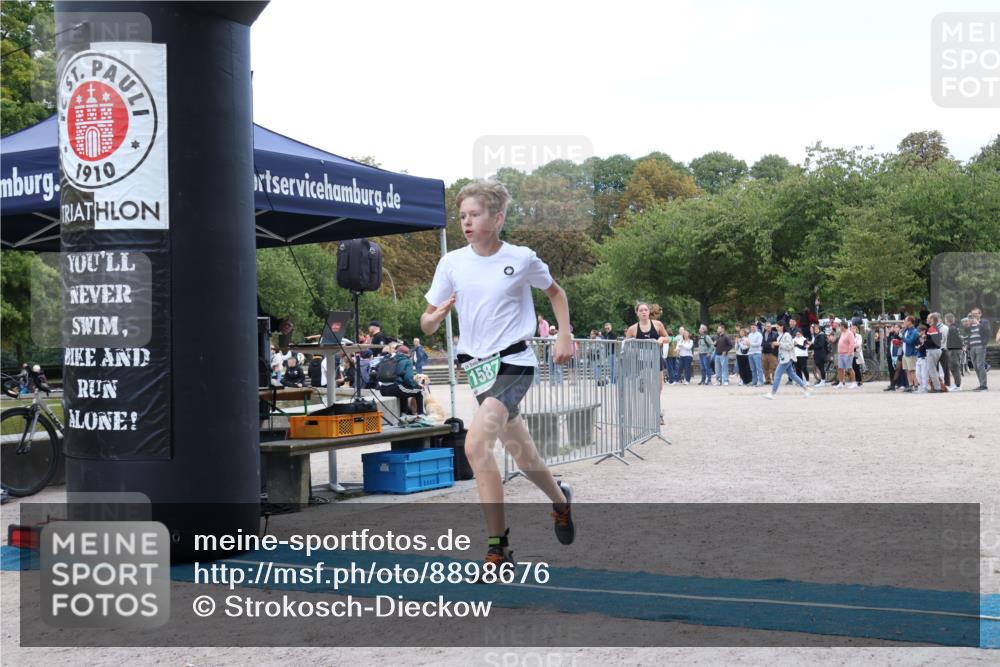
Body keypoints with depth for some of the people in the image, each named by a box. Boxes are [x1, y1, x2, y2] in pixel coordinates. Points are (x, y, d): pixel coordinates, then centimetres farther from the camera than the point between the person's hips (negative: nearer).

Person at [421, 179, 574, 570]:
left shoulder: (522, 259, -6)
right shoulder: (451, 263, 0)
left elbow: (555, 292, 15)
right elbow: (427, 325, 3)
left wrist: (564, 335, 4)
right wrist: (435, 316, -20)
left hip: (515, 363, -5)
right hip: (478, 367, 5)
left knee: (476, 444, -24)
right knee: (522, 455, 15)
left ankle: (498, 548, -18)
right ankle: (560, 501, 47)